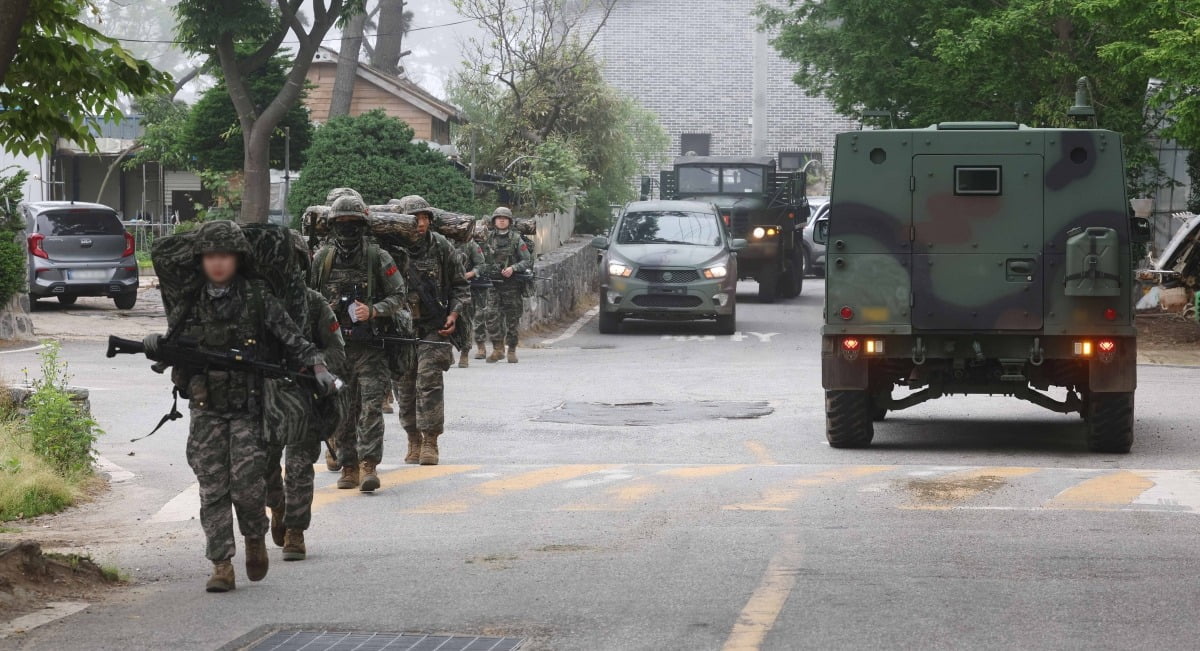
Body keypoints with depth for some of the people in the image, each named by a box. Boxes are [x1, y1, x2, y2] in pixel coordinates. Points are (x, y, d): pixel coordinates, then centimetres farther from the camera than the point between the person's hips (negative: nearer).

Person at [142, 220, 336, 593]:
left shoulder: (257, 299, -1)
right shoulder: (192, 303, 7)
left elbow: (293, 339, -4)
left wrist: (318, 367, -20)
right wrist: (155, 346, -5)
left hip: (249, 407, -3)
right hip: (206, 408, 3)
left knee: (247, 482, -11)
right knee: (213, 488, -2)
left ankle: (256, 537, 18)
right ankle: (221, 566, 0)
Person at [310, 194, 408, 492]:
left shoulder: (378, 257, -1)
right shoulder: (322, 259, 7)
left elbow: (398, 296, 0)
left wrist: (373, 311, -15)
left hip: (370, 347, -3)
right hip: (335, 344, 3)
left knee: (371, 406, -12)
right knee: (343, 410, 6)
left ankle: (368, 465, -15)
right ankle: (348, 467, 14)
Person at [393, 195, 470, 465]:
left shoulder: (441, 247, -1)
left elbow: (460, 285, 8)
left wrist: (454, 314, -3)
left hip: (434, 328, -1)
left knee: (429, 381, -11)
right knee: (405, 384, 6)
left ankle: (430, 442, -7)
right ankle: (413, 441, 18)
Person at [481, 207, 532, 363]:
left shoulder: (516, 240, 2)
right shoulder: (488, 239, 9)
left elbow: (528, 261, 0)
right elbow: (482, 261, 20)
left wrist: (513, 268, -14)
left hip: (512, 285, -2)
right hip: (493, 284, 2)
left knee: (512, 319, 3)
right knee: (492, 316, -11)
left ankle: (512, 351, 13)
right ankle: (497, 349, -4)